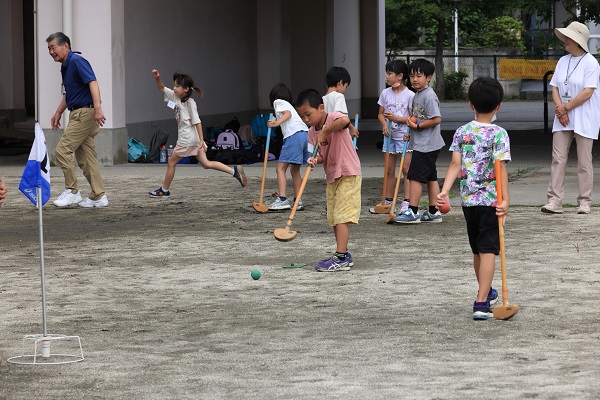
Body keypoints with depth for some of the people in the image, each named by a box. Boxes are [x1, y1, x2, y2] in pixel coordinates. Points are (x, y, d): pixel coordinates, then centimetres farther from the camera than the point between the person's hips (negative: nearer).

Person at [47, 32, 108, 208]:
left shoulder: (77, 61, -12)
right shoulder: (65, 66, 18)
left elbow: (93, 82, -24)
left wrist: (97, 108, -35)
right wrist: (58, 113, 28)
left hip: (85, 113, -10)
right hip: (78, 114, 10)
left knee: (62, 150, -11)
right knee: (86, 158, 8)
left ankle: (72, 191, -5)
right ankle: (98, 196, 9)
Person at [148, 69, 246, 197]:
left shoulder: (190, 103, -16)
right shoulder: (175, 96, 6)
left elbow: (197, 122, -17)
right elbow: (162, 88, 15)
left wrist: (201, 141, -20)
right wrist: (157, 78, -5)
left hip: (187, 139, -8)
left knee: (171, 162, 4)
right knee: (205, 164, 8)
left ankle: (164, 190, 17)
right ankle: (234, 171, 4)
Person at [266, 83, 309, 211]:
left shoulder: (278, 102, 10)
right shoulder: (288, 104, 33)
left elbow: (288, 113, -8)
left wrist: (278, 122, -25)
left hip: (293, 135, -9)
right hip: (305, 134, 9)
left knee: (281, 168, -9)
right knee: (295, 169, 18)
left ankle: (282, 199, -20)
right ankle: (298, 201, 18)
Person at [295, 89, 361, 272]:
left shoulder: (333, 118, -15)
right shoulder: (312, 133, 7)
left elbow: (345, 120, -40)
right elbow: (322, 155, 4)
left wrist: (324, 132, -33)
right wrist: (316, 159, -18)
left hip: (348, 174, -9)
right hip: (332, 176, 9)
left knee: (341, 216, -13)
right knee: (333, 218, 14)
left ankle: (340, 258, -14)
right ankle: (343, 256, 24)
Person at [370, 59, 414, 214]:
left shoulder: (409, 95, -9)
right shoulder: (385, 93, 7)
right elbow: (380, 114, 11)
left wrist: (396, 118, -19)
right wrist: (384, 124, -8)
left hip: (404, 136, -6)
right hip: (390, 135, 6)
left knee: (406, 169, -7)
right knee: (389, 170, 10)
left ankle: (406, 203, -6)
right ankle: (387, 201, 16)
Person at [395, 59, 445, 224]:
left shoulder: (429, 96, -17)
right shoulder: (417, 95, 14)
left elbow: (436, 119, -23)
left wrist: (417, 126, -18)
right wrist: (410, 132, 12)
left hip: (426, 145, -10)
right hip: (421, 143, 10)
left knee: (415, 176, -10)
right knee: (430, 177, 13)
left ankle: (413, 212, -9)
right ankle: (434, 212, 18)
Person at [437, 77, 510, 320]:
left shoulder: (462, 133, 2)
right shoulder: (499, 134, -10)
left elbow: (455, 165, -6)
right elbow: (501, 168, -18)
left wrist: (444, 191, -9)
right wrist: (505, 199, -20)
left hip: (468, 199, 5)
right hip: (490, 200, -5)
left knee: (477, 249, 19)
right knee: (488, 250, -5)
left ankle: (486, 292, 40)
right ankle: (481, 303, -15)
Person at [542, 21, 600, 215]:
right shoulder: (563, 61, 12)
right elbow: (555, 88, 10)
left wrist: (566, 108, -11)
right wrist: (559, 108, -7)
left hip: (584, 119, -6)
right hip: (563, 118, 6)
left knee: (584, 161, -1)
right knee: (558, 159, -1)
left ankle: (584, 202, 5)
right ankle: (554, 201, -2)